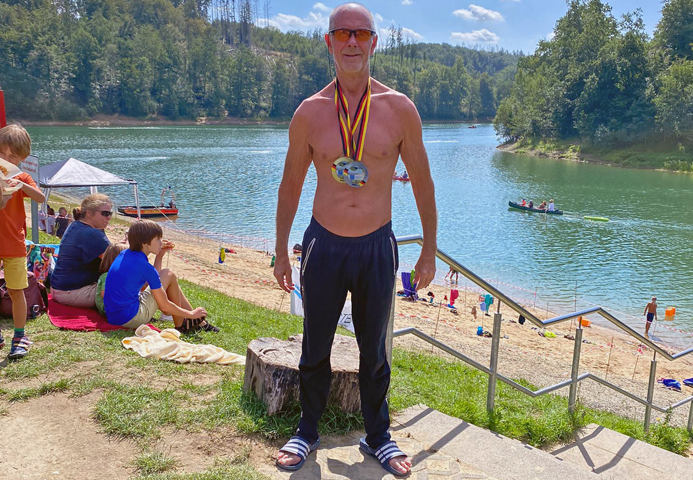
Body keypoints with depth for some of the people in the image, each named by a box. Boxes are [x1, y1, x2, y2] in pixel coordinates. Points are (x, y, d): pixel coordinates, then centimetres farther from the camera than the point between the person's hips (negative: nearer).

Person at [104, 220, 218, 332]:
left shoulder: (124, 254, 8)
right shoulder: (145, 267, -16)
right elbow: (164, 306, -11)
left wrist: (159, 256, 17)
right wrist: (191, 314, 1)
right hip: (129, 318, -9)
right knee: (169, 275, 0)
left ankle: (199, 322, 25)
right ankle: (180, 325, 15)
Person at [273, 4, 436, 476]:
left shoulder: (400, 108, -5)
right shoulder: (309, 112, -3)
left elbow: (422, 182, 3)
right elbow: (291, 185, 7)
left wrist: (429, 252, 5)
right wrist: (282, 252, 9)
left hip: (377, 247, 0)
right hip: (324, 245, 1)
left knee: (374, 350, 14)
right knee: (315, 348, 13)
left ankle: (378, 435, 34)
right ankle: (307, 432, 35)